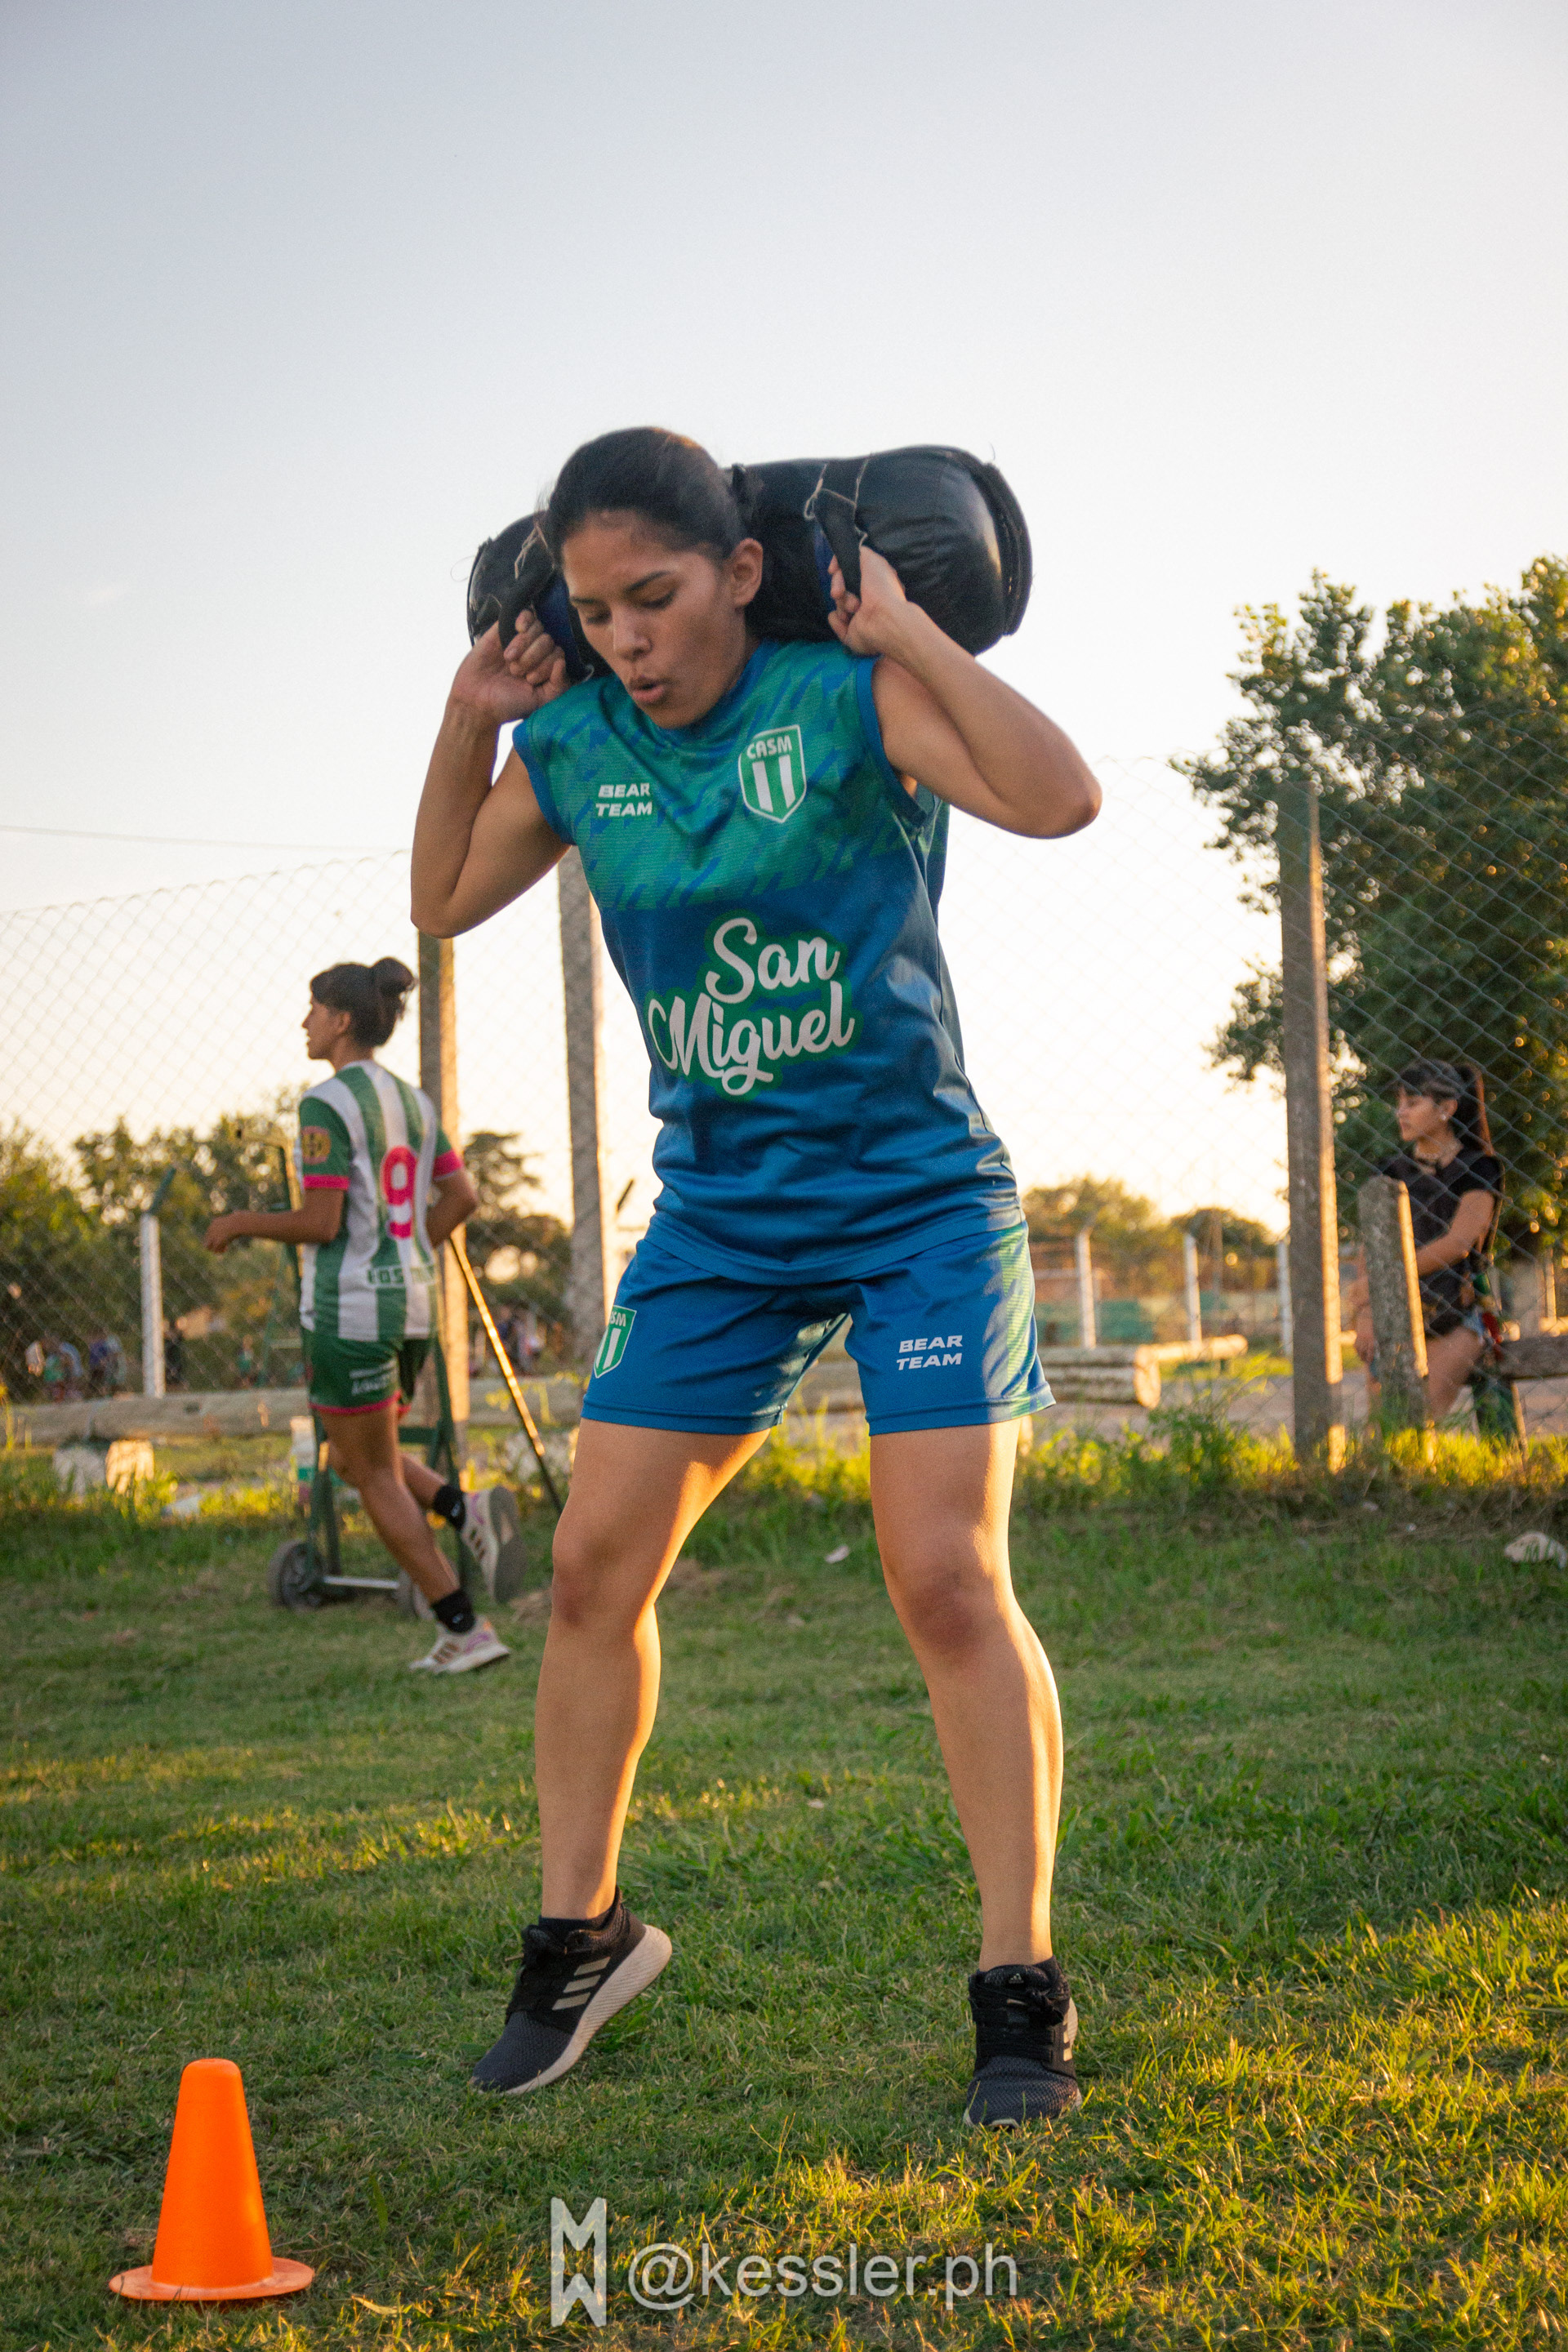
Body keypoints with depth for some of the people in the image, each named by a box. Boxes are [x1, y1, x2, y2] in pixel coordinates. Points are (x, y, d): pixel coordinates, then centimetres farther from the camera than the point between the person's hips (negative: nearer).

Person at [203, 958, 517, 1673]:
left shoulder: (326, 1105, -13)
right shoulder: (411, 1101, 11)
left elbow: (322, 1222, -18)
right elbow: (462, 1197, 12)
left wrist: (240, 1223, -3)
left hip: (349, 1310, -8)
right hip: (411, 1304, 8)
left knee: (376, 1476, 2)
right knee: (355, 1460, 22)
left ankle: (464, 1629, 0)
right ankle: (465, 1509, -3)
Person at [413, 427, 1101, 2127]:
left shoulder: (849, 698, -14)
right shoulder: (574, 747, 0)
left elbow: (1057, 799, -29)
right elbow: (442, 902, 16)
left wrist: (907, 633, -27)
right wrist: (470, 723, 3)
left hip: (919, 1197, -5)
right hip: (718, 1214, 5)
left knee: (947, 1575, -13)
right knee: (596, 1561, 1)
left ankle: (1021, 1995, -3)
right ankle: (578, 1936, 19)